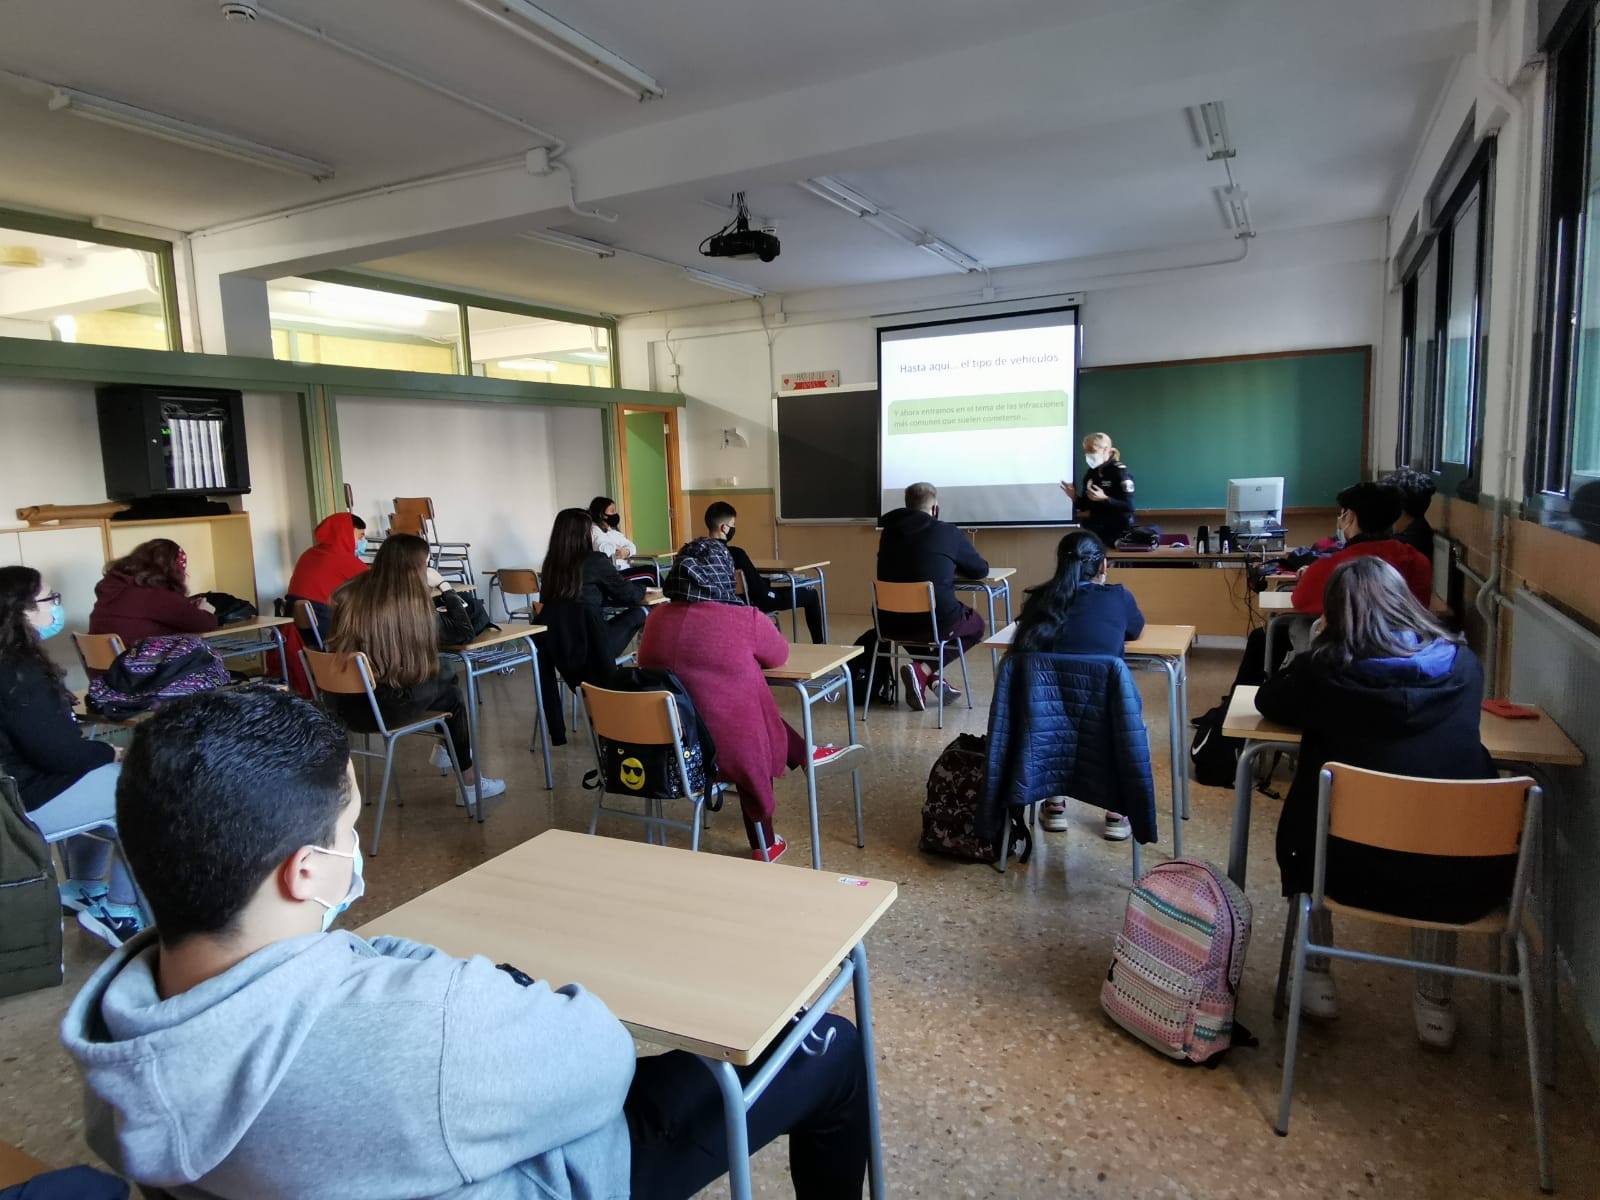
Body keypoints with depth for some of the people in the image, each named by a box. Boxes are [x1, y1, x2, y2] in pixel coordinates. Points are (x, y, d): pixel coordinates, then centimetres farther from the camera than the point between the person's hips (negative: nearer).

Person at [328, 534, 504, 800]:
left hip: (342, 703, 6)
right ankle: (469, 782, 26)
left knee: (443, 679, 22)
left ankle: (446, 747, 40)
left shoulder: (352, 593, 3)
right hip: (382, 708, -6)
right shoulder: (412, 601, -12)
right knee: (451, 691, 20)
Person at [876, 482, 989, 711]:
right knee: (977, 625, 25)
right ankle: (923, 670, 4)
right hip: (937, 622, -4)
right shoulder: (949, 533, -3)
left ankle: (930, 676, 21)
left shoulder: (889, 531, 8)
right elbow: (981, 570, 11)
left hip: (889, 624, 5)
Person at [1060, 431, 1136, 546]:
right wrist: (1075, 497, -9)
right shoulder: (1091, 473, 7)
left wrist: (1104, 499, -33)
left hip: (1118, 532, -7)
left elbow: (1129, 507, -23)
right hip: (1095, 530, 7)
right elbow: (1085, 506, 12)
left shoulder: (1120, 471, -14)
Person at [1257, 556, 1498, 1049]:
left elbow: (1267, 700, 12)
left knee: (1308, 825, 32)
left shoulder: (1325, 668, -9)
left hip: (1353, 869, -2)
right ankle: (1435, 1001, 37)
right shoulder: (1461, 663, 0)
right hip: (1460, 877, 3)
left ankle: (1318, 978, 36)